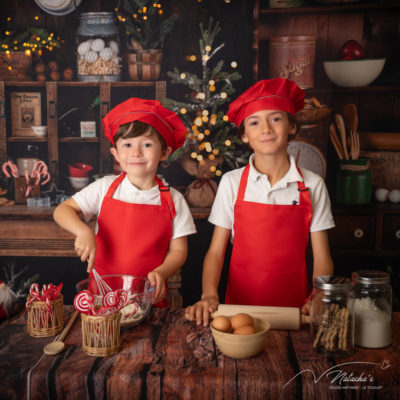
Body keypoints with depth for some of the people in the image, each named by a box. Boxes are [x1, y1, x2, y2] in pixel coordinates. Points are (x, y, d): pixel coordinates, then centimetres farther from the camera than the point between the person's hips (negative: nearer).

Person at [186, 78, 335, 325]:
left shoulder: (312, 185, 1)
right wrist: (209, 295, -14)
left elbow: (322, 259, 3)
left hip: (294, 307, 0)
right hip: (239, 303, 0)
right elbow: (216, 252, 2)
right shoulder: (232, 182, 1)